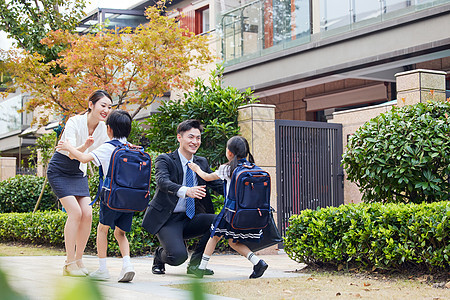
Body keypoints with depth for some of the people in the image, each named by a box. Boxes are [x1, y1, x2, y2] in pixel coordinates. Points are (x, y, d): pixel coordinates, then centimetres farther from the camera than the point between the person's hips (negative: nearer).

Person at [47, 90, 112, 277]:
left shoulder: (103, 128, -6)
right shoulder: (74, 122, -23)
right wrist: (85, 146, -51)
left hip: (78, 172, 6)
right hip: (59, 171, -6)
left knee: (87, 213, -9)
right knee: (75, 212, -19)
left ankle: (78, 260, 3)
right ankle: (69, 263, -12)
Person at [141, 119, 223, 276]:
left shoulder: (202, 163, 10)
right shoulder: (164, 160, -8)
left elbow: (218, 185, 4)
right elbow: (162, 182, -27)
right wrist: (185, 191, -47)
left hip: (189, 219, 6)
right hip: (167, 219, -6)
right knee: (178, 256, -28)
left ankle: (195, 263, -2)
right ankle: (160, 254, 10)